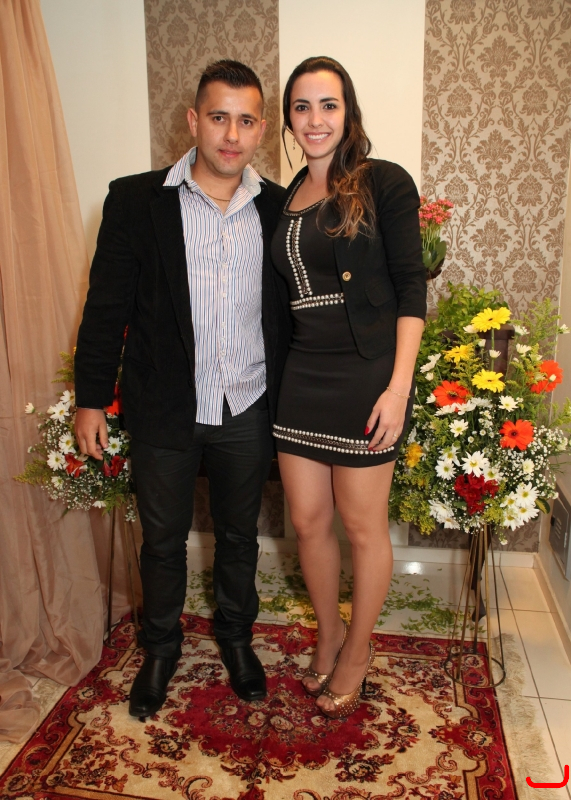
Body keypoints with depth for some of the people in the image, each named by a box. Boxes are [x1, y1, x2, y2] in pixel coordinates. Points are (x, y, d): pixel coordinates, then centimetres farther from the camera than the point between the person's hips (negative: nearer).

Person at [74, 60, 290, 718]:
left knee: (239, 535, 18)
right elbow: (106, 306, -3)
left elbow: (290, 307, 7)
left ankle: (236, 635, 43)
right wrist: (90, 399, -2)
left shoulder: (278, 208, 1)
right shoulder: (135, 200, -5)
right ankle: (160, 648, 40)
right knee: (162, 538, 15)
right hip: (164, 411, -1)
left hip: (248, 411, 2)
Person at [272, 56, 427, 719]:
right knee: (307, 520, 12)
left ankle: (357, 651, 31)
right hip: (301, 376, 6)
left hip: (366, 378, -5)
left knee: (363, 526, 7)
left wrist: (399, 385, -17)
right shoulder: (285, 200, 13)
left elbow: (410, 288, -9)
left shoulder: (384, 183, -4)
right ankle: (328, 634, 37)